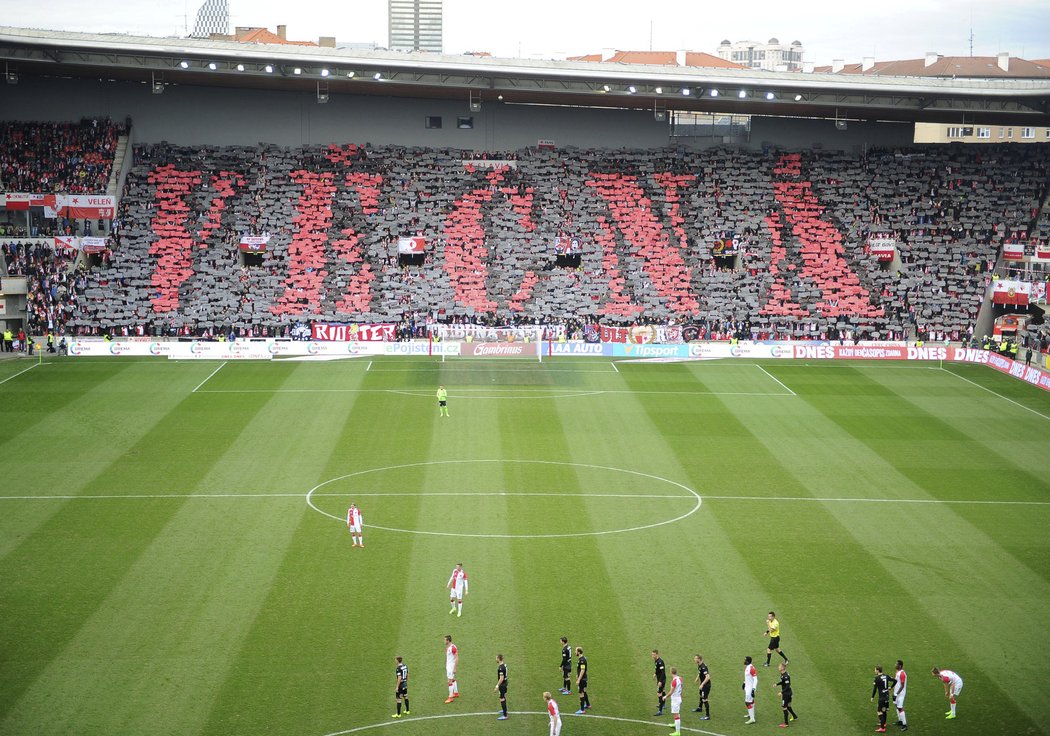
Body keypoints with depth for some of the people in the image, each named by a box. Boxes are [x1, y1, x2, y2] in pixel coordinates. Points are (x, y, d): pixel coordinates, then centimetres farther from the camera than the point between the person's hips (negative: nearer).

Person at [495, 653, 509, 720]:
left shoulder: (501, 668, -28)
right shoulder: (504, 664, 1)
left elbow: (501, 678, -27)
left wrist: (497, 686, -24)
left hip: (502, 684, -10)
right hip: (505, 683, 10)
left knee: (502, 699, -5)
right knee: (504, 697, 27)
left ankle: (505, 716, -2)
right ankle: (505, 710, 46)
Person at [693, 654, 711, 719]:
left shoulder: (703, 667, -29)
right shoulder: (699, 666, 1)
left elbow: (708, 677, -35)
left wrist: (702, 684, -35)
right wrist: (697, 679, 22)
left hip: (706, 685, -11)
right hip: (702, 684, 11)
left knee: (705, 700, -9)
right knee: (701, 696, 31)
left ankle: (707, 716, -4)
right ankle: (700, 708, 55)